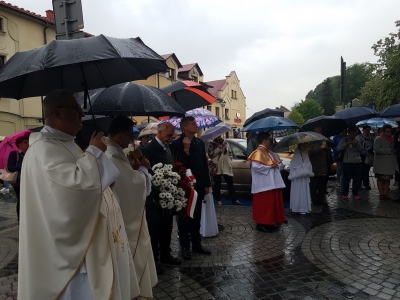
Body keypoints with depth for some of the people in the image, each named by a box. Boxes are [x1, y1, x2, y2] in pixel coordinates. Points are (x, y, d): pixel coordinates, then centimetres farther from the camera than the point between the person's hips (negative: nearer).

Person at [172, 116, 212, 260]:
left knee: (196, 217, 17)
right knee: (184, 218, 9)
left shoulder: (199, 142, 5)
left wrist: (207, 184, 9)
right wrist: (186, 149, -28)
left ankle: (196, 243, 30)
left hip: (198, 186, 6)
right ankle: (185, 246, 21)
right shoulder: (177, 144, -12)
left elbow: (204, 164, 9)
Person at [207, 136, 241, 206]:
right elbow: (210, 155, -8)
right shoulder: (212, 144, 1)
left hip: (226, 167, 3)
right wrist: (218, 149, -15)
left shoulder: (226, 143, 11)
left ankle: (234, 200, 9)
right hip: (216, 167, -2)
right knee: (217, 185, 4)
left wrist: (230, 162, 4)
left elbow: (230, 153, 16)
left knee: (230, 184, 3)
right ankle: (218, 200, 16)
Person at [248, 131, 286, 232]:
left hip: (273, 183, 10)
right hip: (264, 184, -10)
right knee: (264, 204, -5)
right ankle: (261, 223, 6)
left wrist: (277, 165, -4)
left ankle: (270, 222, 26)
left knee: (273, 203, 15)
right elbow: (255, 166, -27)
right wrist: (270, 166, -18)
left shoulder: (269, 152, 17)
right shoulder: (258, 152, -13)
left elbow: (280, 164, 20)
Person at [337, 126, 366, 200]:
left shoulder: (357, 141, 15)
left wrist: (357, 144, -6)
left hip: (357, 162, 4)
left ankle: (355, 194, 15)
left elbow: (363, 151, 7)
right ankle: (344, 194, 1)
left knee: (357, 179, 5)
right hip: (347, 162, -3)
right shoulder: (344, 140, 7)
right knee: (346, 178, -7)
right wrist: (347, 143, -15)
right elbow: (338, 148, -7)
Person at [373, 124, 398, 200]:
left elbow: (393, 148, 27)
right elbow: (376, 149, -18)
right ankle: (381, 194, 5)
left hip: (390, 162, 7)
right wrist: (388, 150, -14)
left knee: (388, 178, 7)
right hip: (381, 162, -7)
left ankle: (385, 193, 14)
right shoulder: (378, 139, -7)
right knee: (380, 178, 0)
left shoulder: (391, 139, 16)